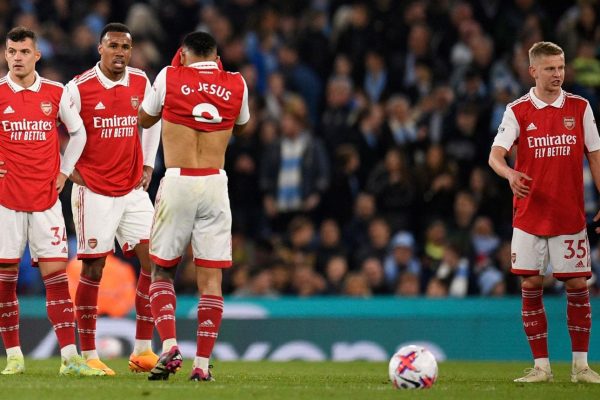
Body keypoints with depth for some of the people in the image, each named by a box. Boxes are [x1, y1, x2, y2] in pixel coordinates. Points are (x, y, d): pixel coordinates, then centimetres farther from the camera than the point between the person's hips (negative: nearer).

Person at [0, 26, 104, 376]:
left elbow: (78, 132, 19)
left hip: (46, 198, 1)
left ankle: (70, 357, -4)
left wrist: (64, 171, 11)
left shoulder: (56, 94, 5)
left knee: (57, 275, -3)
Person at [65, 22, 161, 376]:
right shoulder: (79, 88, -9)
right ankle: (88, 356, 4)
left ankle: (143, 350, 2)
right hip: (94, 191, -4)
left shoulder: (141, 83, 4)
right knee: (93, 270, -2)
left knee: (155, 261, -5)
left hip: (133, 189, 4)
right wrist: (68, 170, -2)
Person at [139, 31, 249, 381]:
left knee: (161, 271, 12)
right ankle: (202, 363, -1)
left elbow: (145, 119, 17)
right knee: (211, 278, 4)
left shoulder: (170, 77, 1)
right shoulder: (236, 84, 6)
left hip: (177, 183, -1)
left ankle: (169, 345, -7)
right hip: (215, 184, 1)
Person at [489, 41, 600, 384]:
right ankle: (541, 366, 7)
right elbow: (496, 154, -10)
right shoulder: (517, 111, -1)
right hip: (529, 216, 0)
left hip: (570, 216, 1)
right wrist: (509, 173, -32)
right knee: (531, 287, 0)